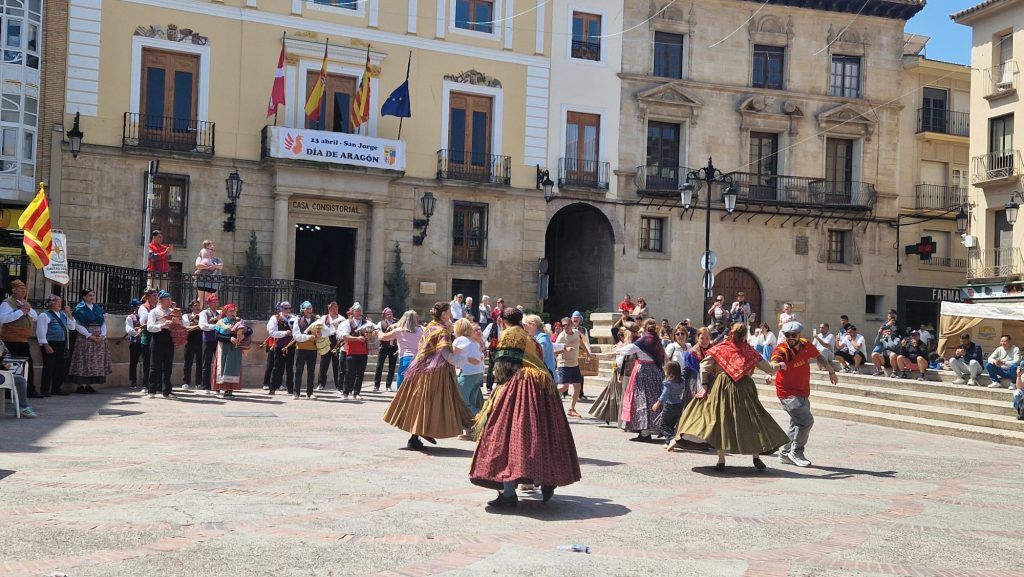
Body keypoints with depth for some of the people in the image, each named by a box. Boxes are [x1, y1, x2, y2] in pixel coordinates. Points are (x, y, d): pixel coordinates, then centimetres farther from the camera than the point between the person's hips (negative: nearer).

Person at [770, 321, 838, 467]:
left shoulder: (806, 345, -5)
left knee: (797, 424, 15)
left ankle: (785, 454, 29)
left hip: (803, 393, 7)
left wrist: (831, 371, 23)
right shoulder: (781, 350, -22)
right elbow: (774, 362, -43)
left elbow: (818, 356, 15)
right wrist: (777, 365, -67)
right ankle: (796, 452, 0)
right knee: (806, 421, -17)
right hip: (788, 393, -7)